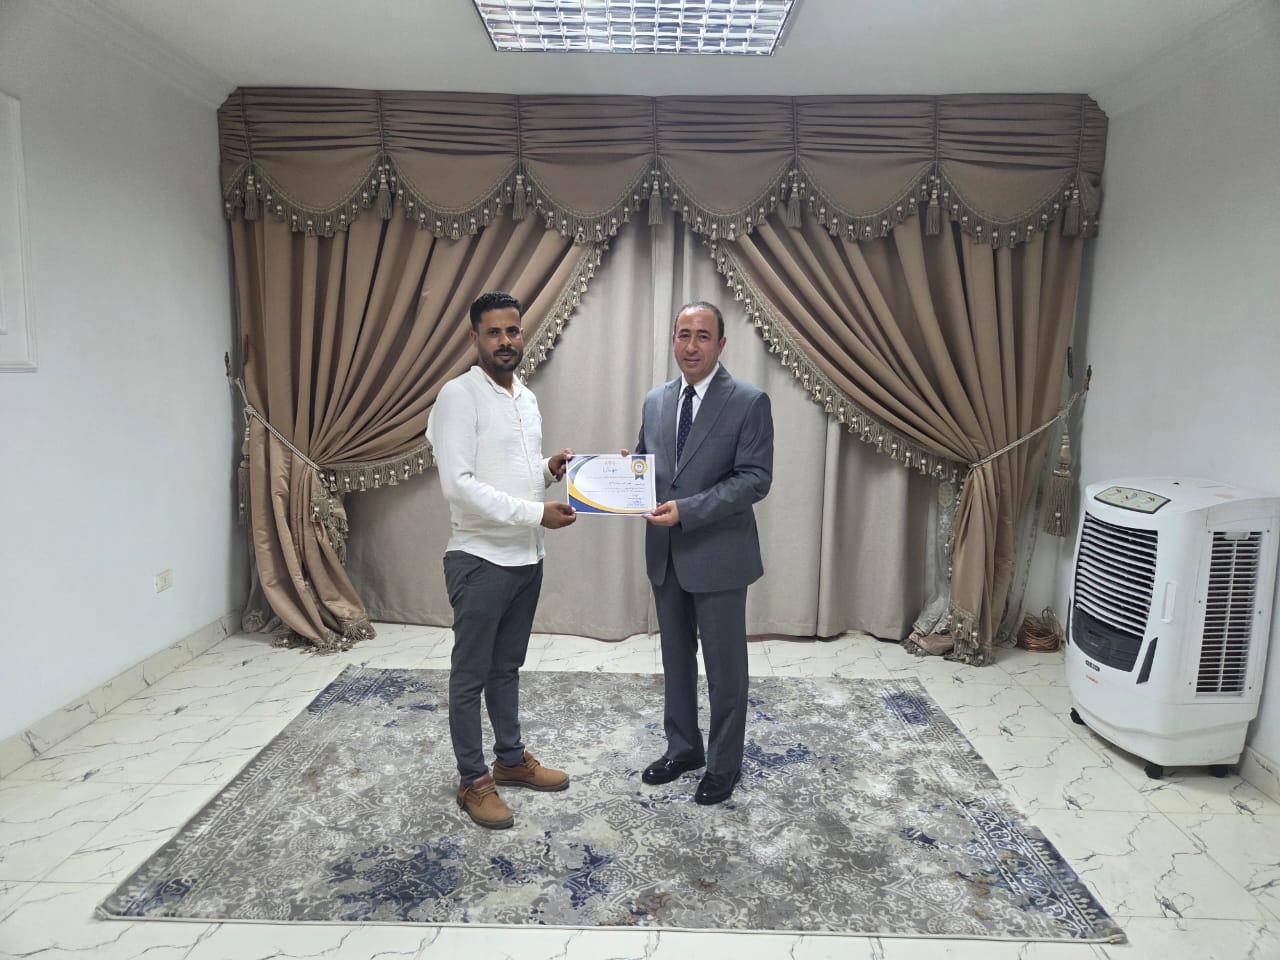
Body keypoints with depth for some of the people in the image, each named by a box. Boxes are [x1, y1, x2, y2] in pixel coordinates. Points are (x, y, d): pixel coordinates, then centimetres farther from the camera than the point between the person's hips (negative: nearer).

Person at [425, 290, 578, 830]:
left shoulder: (527, 398, 10)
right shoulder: (459, 396, -14)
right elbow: (458, 484, -22)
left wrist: (551, 470, -2)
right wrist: (536, 513, -23)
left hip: (527, 558, 8)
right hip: (480, 560, -8)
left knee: (507, 666, 21)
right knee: (471, 675, 8)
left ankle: (511, 759, 36)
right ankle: (473, 780, 22)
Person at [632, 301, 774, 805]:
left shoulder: (749, 401, -11)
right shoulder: (655, 400, 7)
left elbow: (756, 479, -16)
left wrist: (687, 510, -23)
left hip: (718, 555, -5)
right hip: (665, 553, 6)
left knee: (724, 664, 9)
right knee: (676, 657, 18)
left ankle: (724, 763, 28)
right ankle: (682, 746, 37)